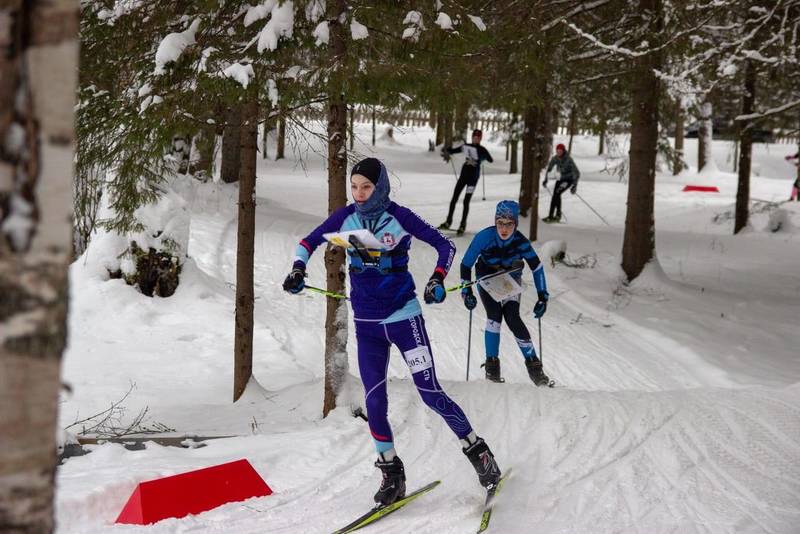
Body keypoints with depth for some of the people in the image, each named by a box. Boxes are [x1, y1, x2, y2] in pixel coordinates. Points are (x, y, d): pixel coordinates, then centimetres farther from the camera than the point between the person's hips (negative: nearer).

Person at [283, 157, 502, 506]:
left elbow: (445, 245, -5)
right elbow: (309, 241, 12)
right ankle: (391, 474, 16)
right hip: (366, 324, 3)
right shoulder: (345, 217, -1)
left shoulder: (400, 217, -10)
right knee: (374, 402, 0)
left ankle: (477, 450, 12)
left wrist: (437, 280, -21)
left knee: (430, 393, -6)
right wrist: (299, 268, -7)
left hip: (403, 317, -3)